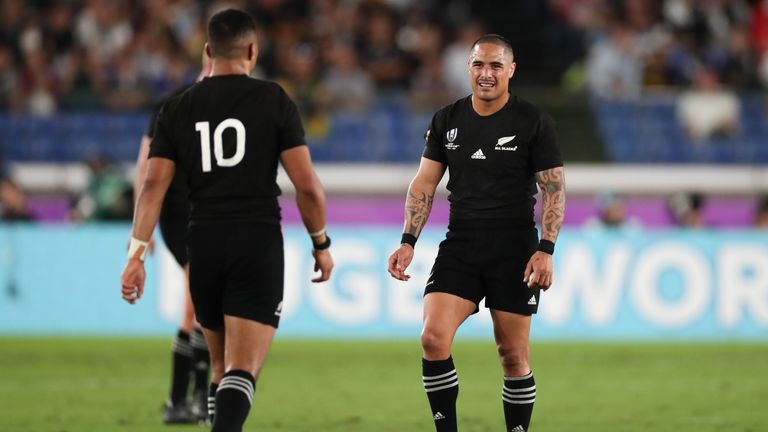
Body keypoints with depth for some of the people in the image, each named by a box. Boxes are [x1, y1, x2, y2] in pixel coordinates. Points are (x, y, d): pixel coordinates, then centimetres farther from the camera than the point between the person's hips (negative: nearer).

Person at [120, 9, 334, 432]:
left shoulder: (177, 108, 8)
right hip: (258, 242, -3)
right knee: (243, 370, -9)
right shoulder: (274, 101, 0)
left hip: (203, 243, 3)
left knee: (221, 365, 20)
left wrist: (136, 255, -1)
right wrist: (321, 244, 9)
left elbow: (153, 183, 0)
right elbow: (306, 184, -4)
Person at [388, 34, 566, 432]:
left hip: (514, 251, -2)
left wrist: (545, 249, -13)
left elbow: (554, 190, -2)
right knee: (433, 338, -15)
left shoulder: (534, 124, -2)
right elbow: (424, 184, 9)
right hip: (460, 247, 2)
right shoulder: (447, 120, 7)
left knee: (513, 356, 0)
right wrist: (408, 242, -1)